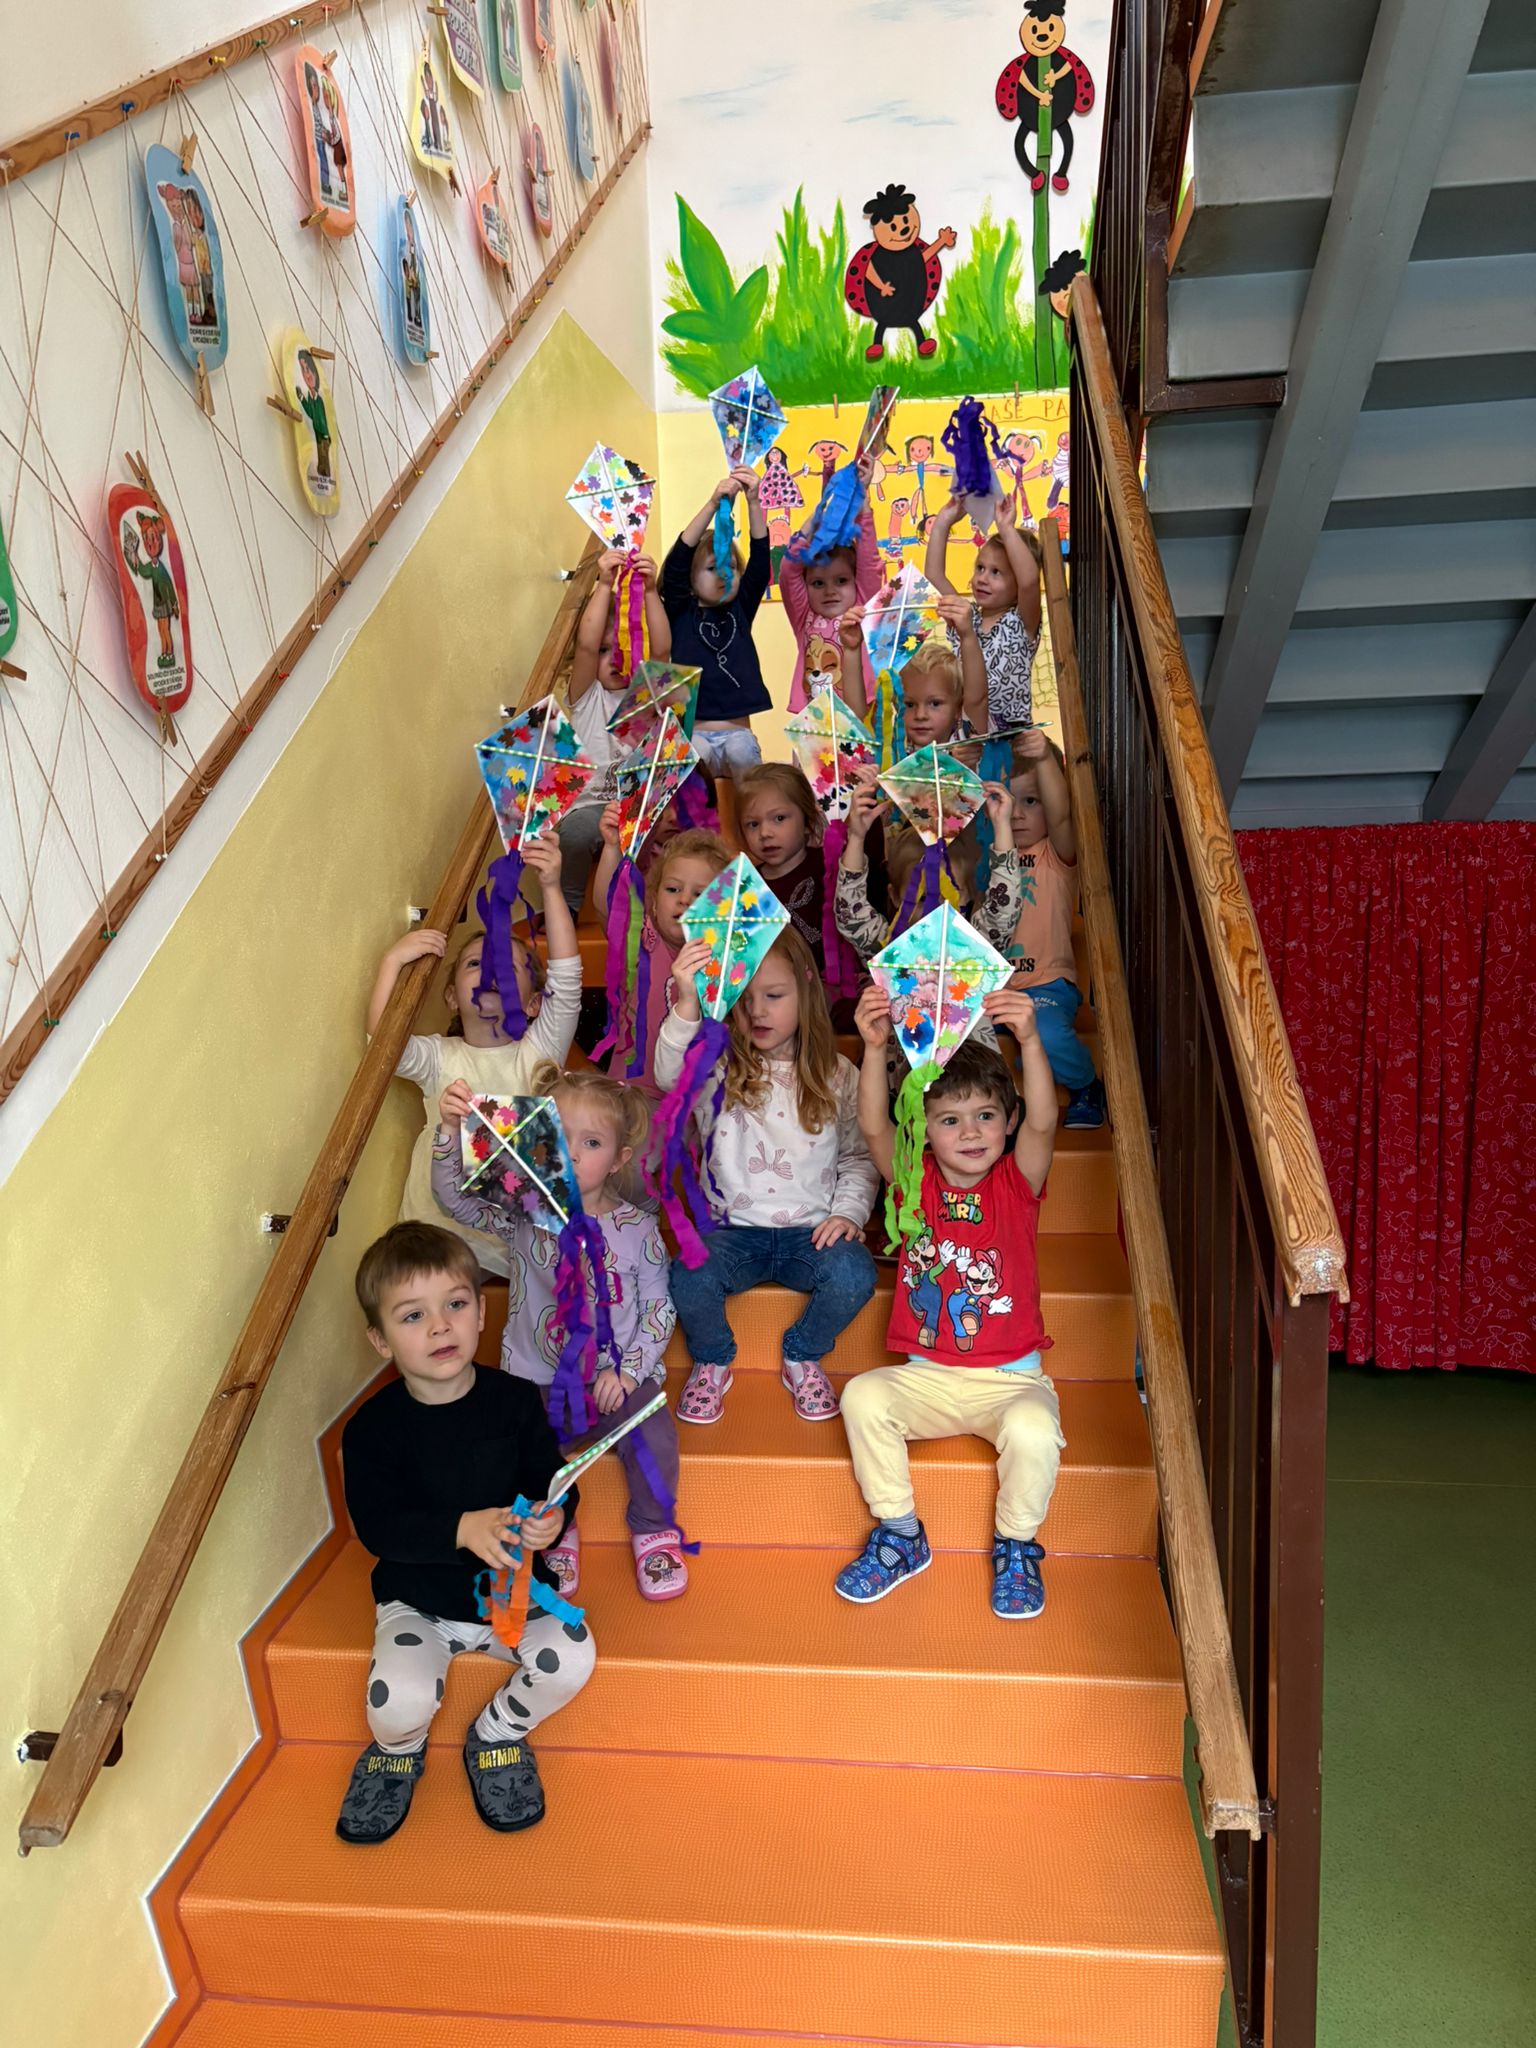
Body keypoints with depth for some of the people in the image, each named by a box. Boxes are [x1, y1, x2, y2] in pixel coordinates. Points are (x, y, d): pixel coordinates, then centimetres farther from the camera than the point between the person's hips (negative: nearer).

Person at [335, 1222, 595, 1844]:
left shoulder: (515, 1401, -7)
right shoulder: (372, 1428, -11)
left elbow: (553, 1483, -5)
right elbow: (376, 1525, -19)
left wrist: (550, 1517, -30)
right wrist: (463, 1529, -34)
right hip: (417, 1602, -1)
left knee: (572, 1657, -23)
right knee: (399, 1702, -26)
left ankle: (496, 1735, 11)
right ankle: (397, 1750, 15)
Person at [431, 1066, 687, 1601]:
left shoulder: (636, 1228, -3)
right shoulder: (522, 1211, -3)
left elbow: (658, 1306, 1)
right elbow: (455, 1195, -15)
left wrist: (629, 1370, -11)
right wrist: (450, 1130, -31)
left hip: (617, 1375, 0)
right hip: (537, 1377, 1)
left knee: (653, 1436, -24)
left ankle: (654, 1530, 7)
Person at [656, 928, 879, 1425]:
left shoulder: (836, 1075, 6)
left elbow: (859, 1156, 11)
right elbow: (669, 1076, -21)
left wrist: (849, 1212, -7)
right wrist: (686, 1007, -37)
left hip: (811, 1230, 1)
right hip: (734, 1230, 0)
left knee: (854, 1274, -30)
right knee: (689, 1277, -30)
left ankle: (803, 1357, 5)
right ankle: (712, 1361, 7)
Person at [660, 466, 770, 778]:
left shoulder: (741, 610, 13)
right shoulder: (680, 612, 6)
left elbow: (760, 557, 1)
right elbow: (677, 560, -9)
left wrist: (753, 501, -13)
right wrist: (714, 502, -19)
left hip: (737, 731, 3)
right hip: (693, 732, -2)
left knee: (742, 751, -27)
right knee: (694, 756, -31)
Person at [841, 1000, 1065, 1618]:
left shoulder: (1016, 1184, -3)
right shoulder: (917, 1181, 0)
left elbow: (1043, 1121, -23)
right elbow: (874, 1127, -18)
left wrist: (1029, 1040, -40)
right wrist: (875, 1049, -36)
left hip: (1011, 1376, -2)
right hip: (926, 1376, 2)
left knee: (1034, 1429, -31)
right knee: (862, 1396, -24)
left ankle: (1016, 1547, 0)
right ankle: (900, 1536, -1)